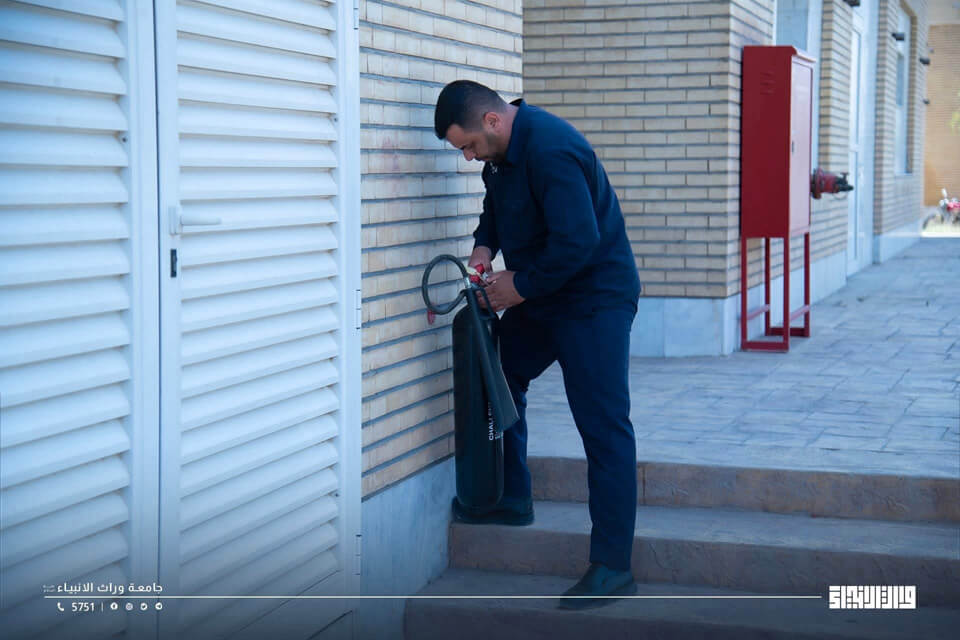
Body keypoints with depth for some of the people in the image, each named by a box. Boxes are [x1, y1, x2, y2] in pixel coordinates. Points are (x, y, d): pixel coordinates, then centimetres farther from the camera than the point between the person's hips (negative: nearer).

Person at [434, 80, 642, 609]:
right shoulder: (501, 150, 5)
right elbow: (497, 205, 23)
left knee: (603, 426, -10)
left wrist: (521, 285, -18)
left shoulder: (550, 150, -26)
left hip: (594, 299, -10)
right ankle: (512, 501, 32)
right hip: (540, 298, 10)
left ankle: (612, 568, -8)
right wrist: (484, 246, 2)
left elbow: (578, 241, -30)